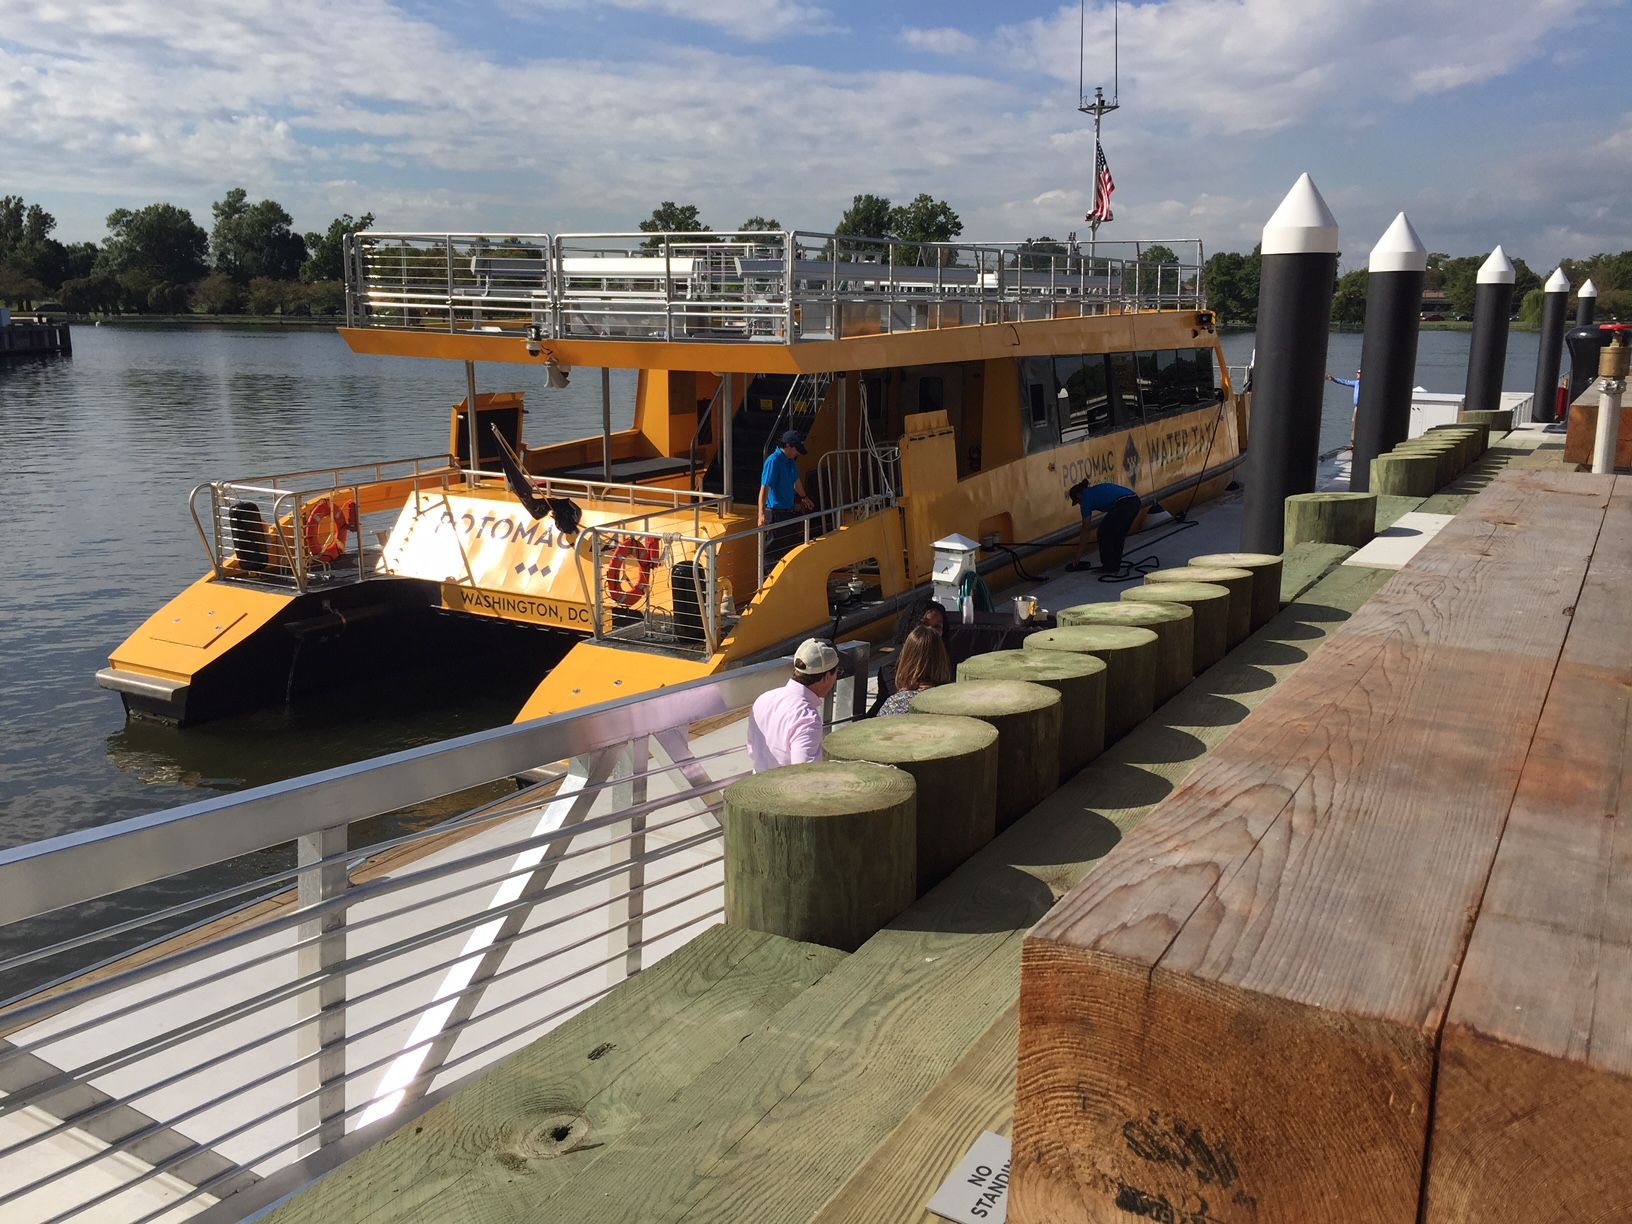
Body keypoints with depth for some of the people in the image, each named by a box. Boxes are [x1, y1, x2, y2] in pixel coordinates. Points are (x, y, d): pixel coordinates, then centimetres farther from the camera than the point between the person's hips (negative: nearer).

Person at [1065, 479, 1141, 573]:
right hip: (1135, 501, 8)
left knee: (1104, 533, 11)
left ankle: (1108, 567, 15)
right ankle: (1115, 565, 29)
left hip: (1124, 505, -8)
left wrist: (1078, 555, 19)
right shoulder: (1095, 490, 31)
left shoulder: (1087, 498, 11)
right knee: (1118, 534, 24)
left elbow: (1085, 530, 13)